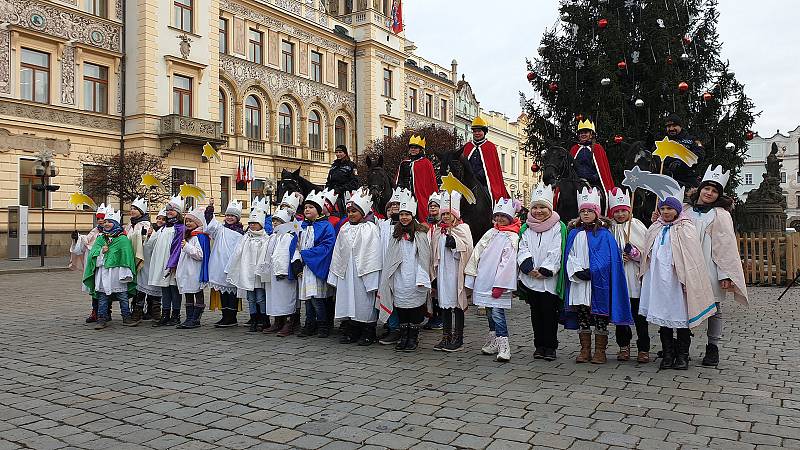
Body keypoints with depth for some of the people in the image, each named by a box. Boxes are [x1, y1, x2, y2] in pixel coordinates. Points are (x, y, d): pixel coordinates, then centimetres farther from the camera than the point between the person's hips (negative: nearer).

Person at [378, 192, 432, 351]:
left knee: (414, 308, -1)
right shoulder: (396, 234, 14)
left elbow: (423, 258, -6)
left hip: (414, 279, -4)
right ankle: (403, 338, 16)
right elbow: (390, 257, 16)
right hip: (399, 278, 4)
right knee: (401, 308, 6)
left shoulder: (420, 234, -2)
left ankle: (413, 338, 10)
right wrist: (388, 278, 11)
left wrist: (421, 278, -13)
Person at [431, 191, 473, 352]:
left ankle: (458, 338, 6)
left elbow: (468, 249, -10)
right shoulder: (438, 231, 15)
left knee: (457, 304, -1)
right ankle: (446, 337, 17)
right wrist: (434, 271, 14)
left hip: (456, 272, -5)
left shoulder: (463, 228, -2)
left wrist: (455, 244, -21)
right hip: (442, 272, 6)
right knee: (444, 303, 9)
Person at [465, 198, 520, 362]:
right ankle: (493, 343, 24)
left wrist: (499, 285, -18)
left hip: (498, 282, -7)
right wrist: (471, 274, 8)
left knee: (497, 313, -13)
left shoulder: (512, 237, -6)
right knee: (489, 312, 13)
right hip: (484, 280, 7)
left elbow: (507, 263, -14)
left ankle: (504, 347, -11)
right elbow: (477, 253, 14)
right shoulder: (491, 233, 15)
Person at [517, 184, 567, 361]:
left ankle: (550, 347, 10)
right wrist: (529, 268, -12)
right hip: (530, 279, 4)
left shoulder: (558, 227, -1)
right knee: (536, 313, 10)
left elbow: (556, 253, -8)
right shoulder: (526, 228, 11)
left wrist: (544, 271, -15)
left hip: (549, 280, -3)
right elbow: (523, 250, 3)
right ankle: (539, 346, 18)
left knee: (549, 313, 0)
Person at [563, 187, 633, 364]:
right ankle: (585, 350, 15)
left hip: (598, 282, -3)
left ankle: (600, 351, 9)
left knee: (600, 318, 0)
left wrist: (590, 272, -15)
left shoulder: (604, 234, 0)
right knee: (582, 316, 7)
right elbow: (570, 256, 6)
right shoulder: (574, 234, 11)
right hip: (578, 283, 4)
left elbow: (606, 258, -8)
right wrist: (577, 272, -10)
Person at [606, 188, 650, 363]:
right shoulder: (609, 229, 6)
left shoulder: (638, 227, 1)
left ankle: (643, 349, 10)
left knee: (639, 315, 1)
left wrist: (633, 252, -18)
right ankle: (624, 346, 21)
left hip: (635, 278, -2)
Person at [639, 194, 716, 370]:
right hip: (658, 280, 5)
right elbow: (647, 255, 22)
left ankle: (682, 355, 15)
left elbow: (692, 257, -9)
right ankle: (667, 355, 18)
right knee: (662, 316, 8)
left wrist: (688, 281, -15)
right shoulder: (655, 229, 13)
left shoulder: (686, 229, -3)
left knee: (681, 316, 3)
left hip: (677, 281, -5)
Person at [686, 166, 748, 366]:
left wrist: (726, 274, -12)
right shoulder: (687, 212, 10)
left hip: (711, 270, -3)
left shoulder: (720, 214, -3)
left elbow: (727, 245, -7)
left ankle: (713, 348, 17)